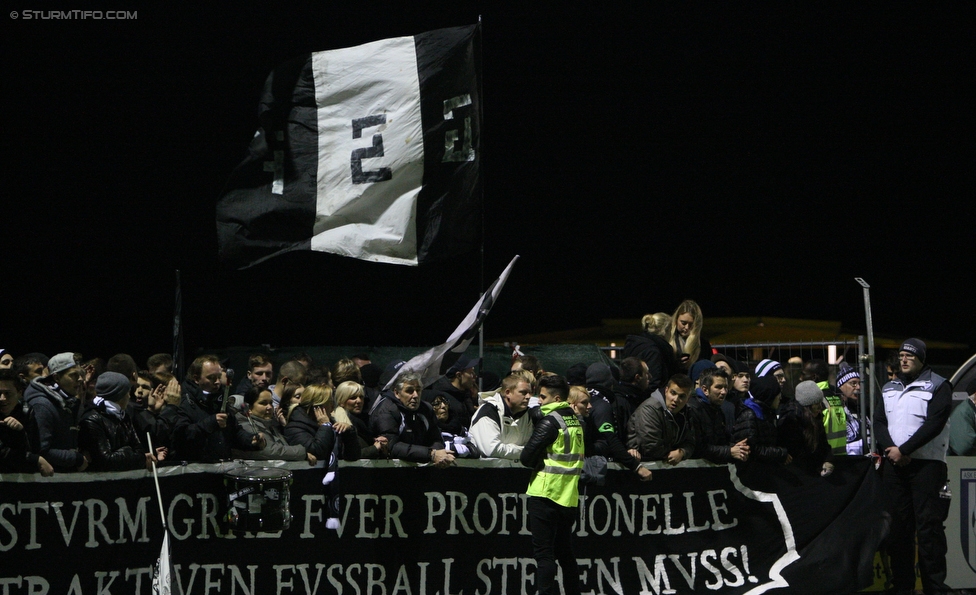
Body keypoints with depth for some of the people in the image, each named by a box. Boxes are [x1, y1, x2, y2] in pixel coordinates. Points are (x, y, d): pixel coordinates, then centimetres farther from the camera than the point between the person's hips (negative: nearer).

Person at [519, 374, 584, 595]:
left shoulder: (551, 421, -12)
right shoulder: (576, 421, 11)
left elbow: (527, 457, -14)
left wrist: (536, 461, 6)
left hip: (546, 494, -7)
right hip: (569, 497, 7)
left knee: (543, 553, -6)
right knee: (565, 554, 14)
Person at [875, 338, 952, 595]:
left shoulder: (938, 386, -2)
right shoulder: (889, 389, 18)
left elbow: (934, 424, -12)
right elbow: (879, 422, 10)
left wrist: (904, 450, -16)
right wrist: (890, 449, -9)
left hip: (926, 464, -6)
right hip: (894, 465, 6)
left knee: (928, 525, -10)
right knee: (899, 524, 6)